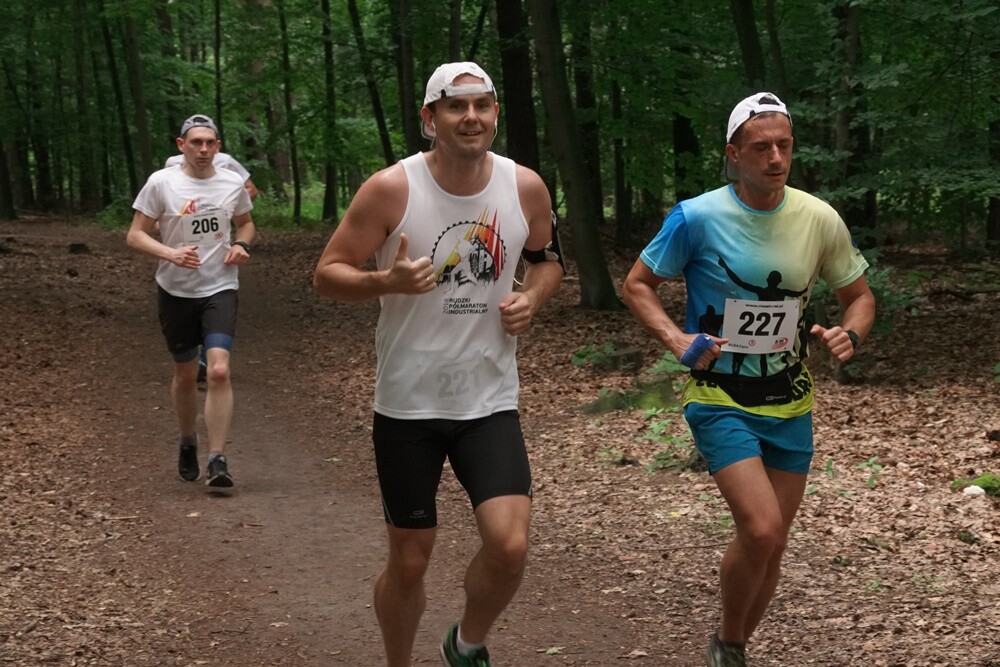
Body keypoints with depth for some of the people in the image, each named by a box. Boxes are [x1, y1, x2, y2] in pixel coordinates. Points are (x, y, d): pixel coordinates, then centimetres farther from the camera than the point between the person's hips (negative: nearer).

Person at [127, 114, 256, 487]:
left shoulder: (233, 184, -1)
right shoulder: (161, 183, -8)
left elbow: (245, 223, 18)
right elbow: (135, 235, -7)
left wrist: (241, 245, -4)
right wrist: (171, 254, -24)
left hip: (220, 289, 0)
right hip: (176, 292, 0)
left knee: (219, 371, -17)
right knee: (185, 375, 13)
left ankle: (217, 459, -14)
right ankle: (188, 444, 38)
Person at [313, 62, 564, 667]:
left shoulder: (526, 187, -2)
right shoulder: (391, 190, -12)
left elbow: (548, 259, 17)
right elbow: (327, 275, -8)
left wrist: (533, 298, -5)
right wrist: (386, 281, -27)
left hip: (490, 401, 2)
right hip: (408, 405, -2)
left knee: (510, 545, -13)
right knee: (409, 563, 7)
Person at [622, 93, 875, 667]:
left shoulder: (820, 220, -3)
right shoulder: (698, 218, -13)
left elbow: (860, 296, 10)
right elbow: (638, 285, -1)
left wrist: (849, 335, -12)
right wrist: (679, 341, -16)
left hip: (791, 405, 4)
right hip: (721, 400, -4)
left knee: (771, 547, 8)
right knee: (761, 530, -20)